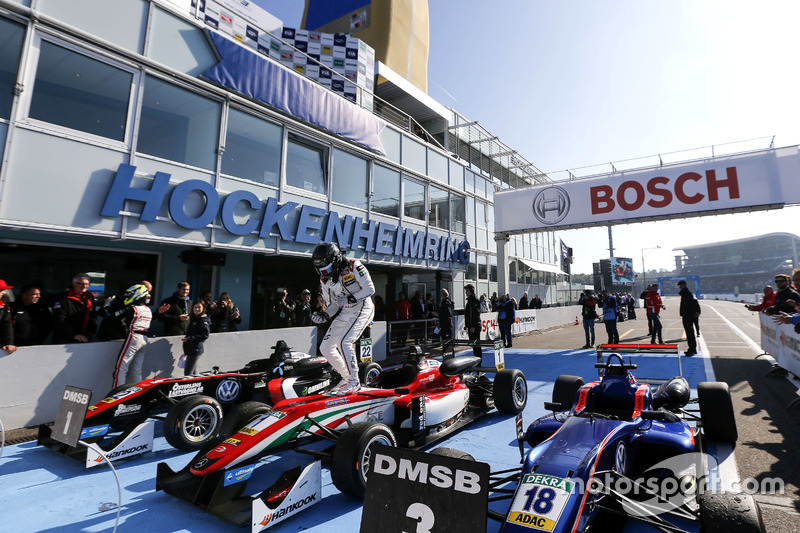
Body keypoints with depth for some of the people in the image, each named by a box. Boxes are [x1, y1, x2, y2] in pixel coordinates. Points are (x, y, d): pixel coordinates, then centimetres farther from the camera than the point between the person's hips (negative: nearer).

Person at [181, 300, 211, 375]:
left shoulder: (204, 320, -11)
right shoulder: (194, 319, 17)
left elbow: (205, 335, -21)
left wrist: (189, 339, -24)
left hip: (195, 350, -9)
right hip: (191, 349, 9)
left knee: (187, 373, -10)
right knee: (193, 373, 14)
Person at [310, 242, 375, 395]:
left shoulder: (354, 267, -13)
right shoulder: (326, 280, 5)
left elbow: (370, 288, -13)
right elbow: (333, 305, 9)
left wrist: (352, 298, -24)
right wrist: (324, 316, -11)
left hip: (362, 309, -7)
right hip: (344, 313, 8)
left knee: (344, 342, -25)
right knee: (325, 348, 3)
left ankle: (353, 382, -9)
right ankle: (347, 377, 19)